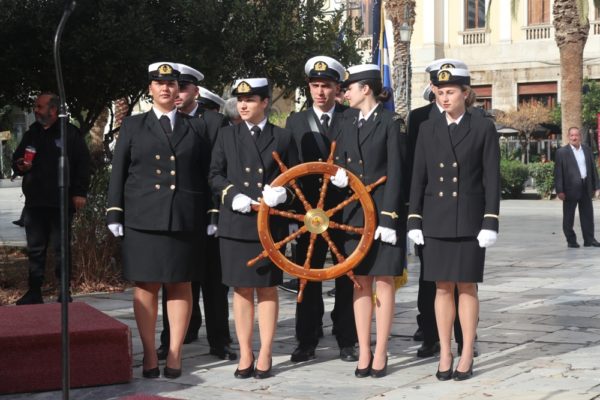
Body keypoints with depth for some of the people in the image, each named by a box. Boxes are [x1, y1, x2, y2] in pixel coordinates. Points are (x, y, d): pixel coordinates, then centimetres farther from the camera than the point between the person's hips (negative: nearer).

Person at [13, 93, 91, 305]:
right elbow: (16, 158, 23)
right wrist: (20, 166, 0)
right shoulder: (32, 134, 14)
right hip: (34, 202, 5)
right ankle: (34, 292, 14)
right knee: (35, 249, 8)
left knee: (61, 249, 1)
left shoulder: (70, 133, -2)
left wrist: (80, 192, -10)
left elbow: (82, 164, -5)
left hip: (61, 203, -5)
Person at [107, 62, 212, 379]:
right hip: (143, 219, 0)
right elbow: (118, 172, 7)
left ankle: (174, 355, 8)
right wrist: (114, 213, 0)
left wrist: (211, 217, 1)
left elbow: (207, 174, 8)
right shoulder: (133, 126, 11)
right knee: (146, 286, 0)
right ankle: (149, 355, 7)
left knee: (180, 285, 2)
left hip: (185, 220, 0)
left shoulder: (197, 128, 11)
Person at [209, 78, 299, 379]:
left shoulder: (283, 137, 6)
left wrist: (283, 193, -13)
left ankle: (265, 354, 11)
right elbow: (215, 176, 7)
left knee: (267, 288, 5)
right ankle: (245, 355, 11)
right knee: (242, 289, 4)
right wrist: (232, 196, -10)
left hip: (271, 224, -1)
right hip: (236, 224, 1)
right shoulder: (227, 135, 9)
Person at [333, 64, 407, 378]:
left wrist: (388, 218, -16)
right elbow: (339, 160, 18)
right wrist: (337, 174, -7)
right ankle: (363, 352, 11)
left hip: (384, 210, -5)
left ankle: (381, 353, 6)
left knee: (384, 281, 1)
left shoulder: (391, 123, -6)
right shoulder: (348, 121, 11)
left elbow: (395, 173, -11)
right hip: (354, 211, 5)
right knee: (360, 281, 6)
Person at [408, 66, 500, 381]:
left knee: (467, 286, 3)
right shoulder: (427, 130, 7)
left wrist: (490, 222, -9)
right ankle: (444, 355, 13)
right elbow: (418, 177, 7)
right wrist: (414, 220, 2)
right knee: (442, 287, 6)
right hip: (436, 220, 2)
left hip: (469, 221, -2)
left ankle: (467, 356, 10)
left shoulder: (483, 128, -1)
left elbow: (492, 178, -3)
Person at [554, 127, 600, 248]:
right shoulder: (562, 152, -3)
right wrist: (559, 191, -13)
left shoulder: (587, 150, 11)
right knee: (568, 216, 3)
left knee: (588, 215, 7)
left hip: (586, 188, 4)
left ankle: (589, 239, 13)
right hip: (570, 188, -4)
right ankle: (571, 240, 11)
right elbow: (558, 173, -7)